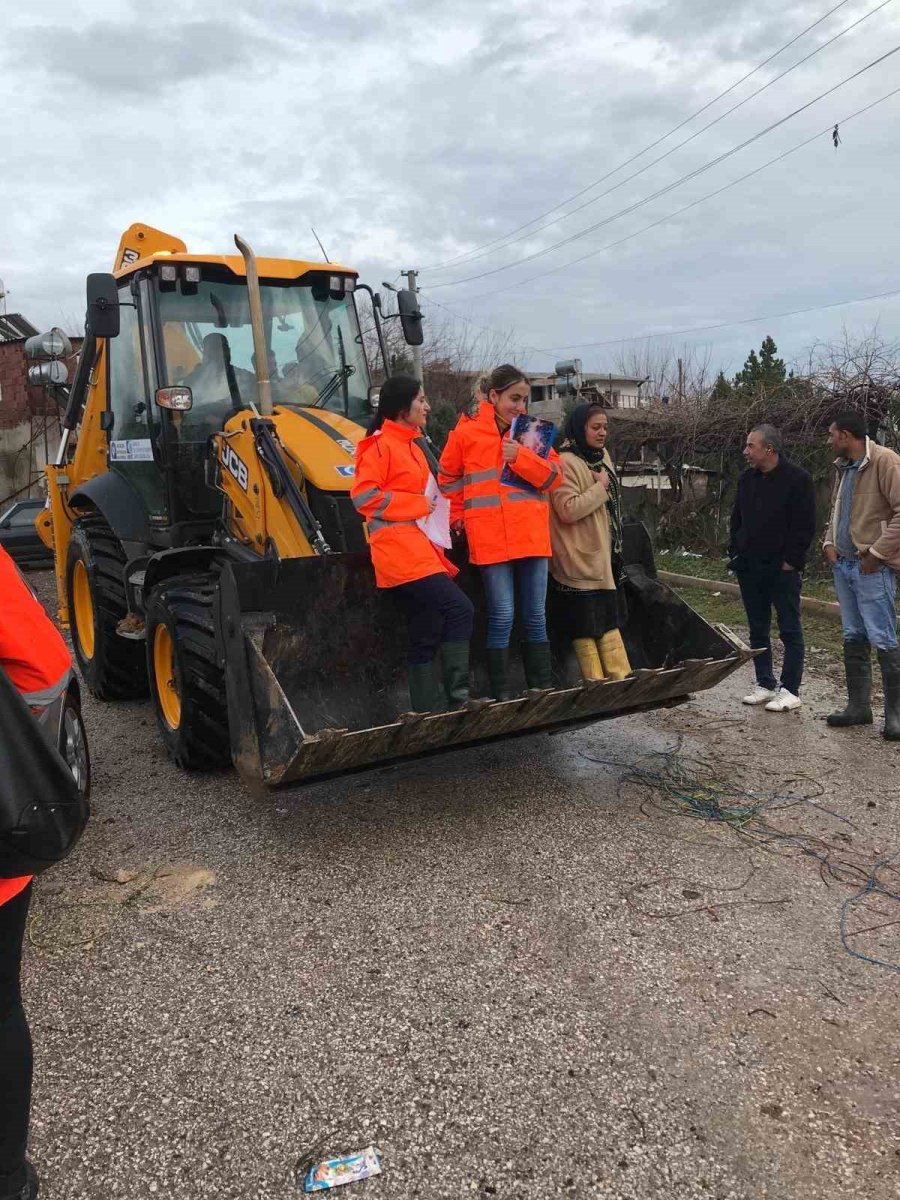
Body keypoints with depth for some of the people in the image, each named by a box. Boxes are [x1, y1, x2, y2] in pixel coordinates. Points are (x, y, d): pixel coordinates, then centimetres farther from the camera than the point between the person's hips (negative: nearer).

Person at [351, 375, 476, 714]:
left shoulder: (412, 445, 22)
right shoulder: (381, 444, -6)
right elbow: (363, 494, -17)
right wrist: (417, 505, -14)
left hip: (419, 550, 9)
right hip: (400, 551, -9)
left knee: (426, 637, 7)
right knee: (459, 608, -18)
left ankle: (425, 713, 12)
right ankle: (458, 697, -13)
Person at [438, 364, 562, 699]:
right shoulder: (467, 433, 2)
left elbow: (554, 476, 1)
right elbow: (448, 479, 14)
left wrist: (521, 456, -12)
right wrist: (458, 517, 12)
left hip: (532, 536, 4)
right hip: (491, 539, -4)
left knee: (536, 616, 9)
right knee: (502, 617, -3)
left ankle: (543, 688, 18)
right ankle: (501, 694, 8)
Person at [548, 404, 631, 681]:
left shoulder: (602, 456, 13)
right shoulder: (566, 462, -14)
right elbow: (568, 510, -25)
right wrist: (600, 487, -17)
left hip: (604, 555, 9)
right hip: (580, 559, -9)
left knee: (608, 618, 13)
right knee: (586, 623, -4)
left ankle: (620, 677, 19)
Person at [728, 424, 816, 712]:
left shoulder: (798, 479, -10)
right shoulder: (747, 478, 10)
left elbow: (805, 526, -11)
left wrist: (792, 561, -14)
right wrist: (735, 552, 9)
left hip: (782, 569, -6)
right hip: (750, 569, 7)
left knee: (790, 631, 1)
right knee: (758, 630, 11)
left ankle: (790, 691, 6)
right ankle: (765, 684, 21)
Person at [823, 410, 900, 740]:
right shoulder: (844, 467, 14)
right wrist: (830, 542, 10)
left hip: (873, 568, -9)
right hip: (844, 565, 9)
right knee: (853, 639, 13)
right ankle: (858, 707, 22)